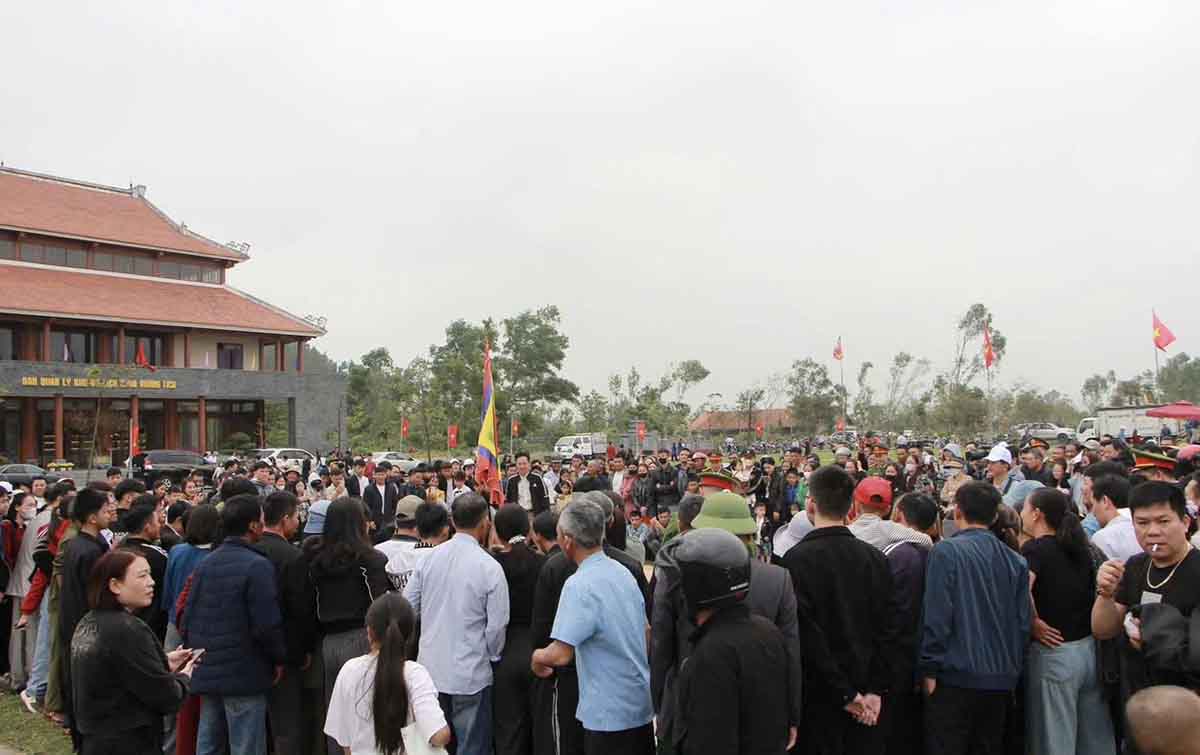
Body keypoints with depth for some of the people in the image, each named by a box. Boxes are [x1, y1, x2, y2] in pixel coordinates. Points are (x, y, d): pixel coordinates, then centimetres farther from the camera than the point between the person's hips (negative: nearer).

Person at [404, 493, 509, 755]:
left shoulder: (428, 558, -5)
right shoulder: (490, 567, -15)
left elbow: (408, 607, 3)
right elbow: (497, 626, -11)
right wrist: (492, 655, 7)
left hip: (431, 667, 4)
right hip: (471, 674, -4)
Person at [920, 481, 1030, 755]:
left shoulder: (946, 551, -10)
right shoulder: (1015, 560, 6)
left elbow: (936, 615, -14)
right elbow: (1023, 621, 9)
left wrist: (929, 670, -8)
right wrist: (1013, 668, 19)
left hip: (957, 674, -6)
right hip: (1002, 679, 6)